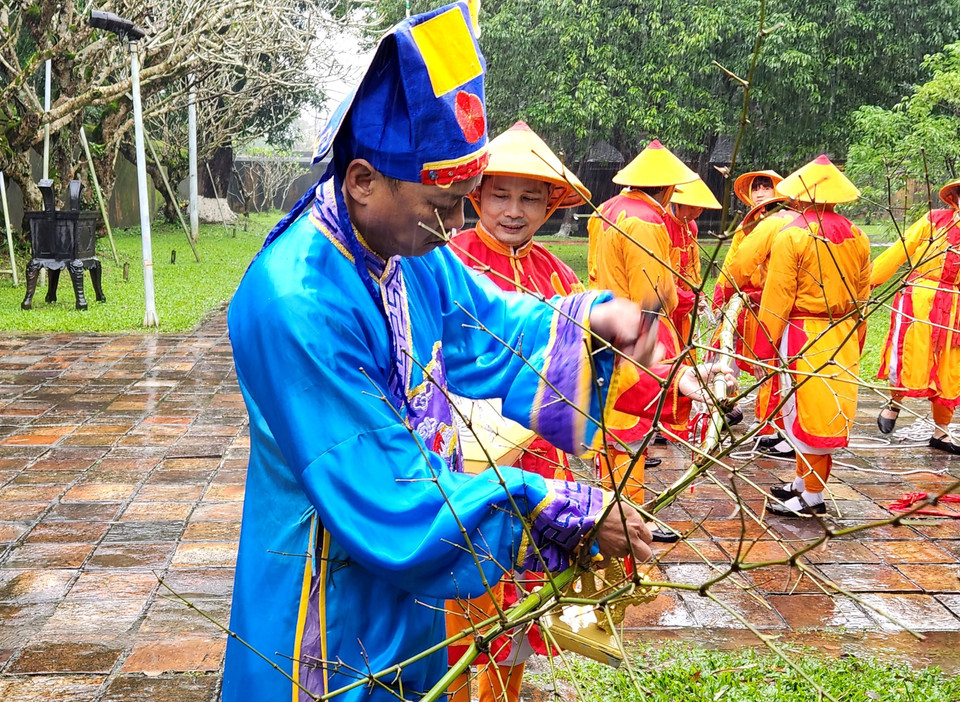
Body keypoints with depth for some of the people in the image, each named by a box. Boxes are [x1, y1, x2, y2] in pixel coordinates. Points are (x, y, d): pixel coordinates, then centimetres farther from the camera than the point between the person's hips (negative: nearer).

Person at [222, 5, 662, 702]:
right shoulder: (296, 305, -33)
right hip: (335, 616, -7)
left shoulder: (410, 246, -7)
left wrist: (590, 319, -13)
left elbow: (489, 325, 7)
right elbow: (389, 502, -31)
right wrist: (571, 516, -29)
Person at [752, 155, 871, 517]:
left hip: (802, 337, -6)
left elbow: (776, 300, -12)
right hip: (842, 339, 7)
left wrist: (764, 349, -6)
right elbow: (863, 298, 12)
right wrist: (855, 345, 21)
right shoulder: (857, 238, 6)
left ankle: (812, 497, 7)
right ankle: (803, 483, 27)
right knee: (827, 412, 14)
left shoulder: (792, 236, -12)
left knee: (807, 413, 0)